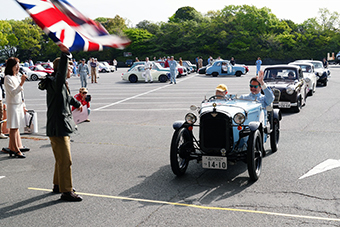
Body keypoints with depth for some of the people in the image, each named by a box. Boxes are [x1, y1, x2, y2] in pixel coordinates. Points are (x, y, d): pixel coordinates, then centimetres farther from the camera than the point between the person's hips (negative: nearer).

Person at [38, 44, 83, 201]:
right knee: (65, 160, -5)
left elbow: (68, 96, 35)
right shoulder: (55, 83, -17)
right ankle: (66, 191, 3)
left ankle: (58, 185, 35)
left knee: (61, 159, 21)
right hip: (57, 128, -11)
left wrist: (77, 104, 51)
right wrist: (65, 54, -51)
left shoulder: (62, 85, 14)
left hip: (63, 127, 11)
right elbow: (60, 73, -41)